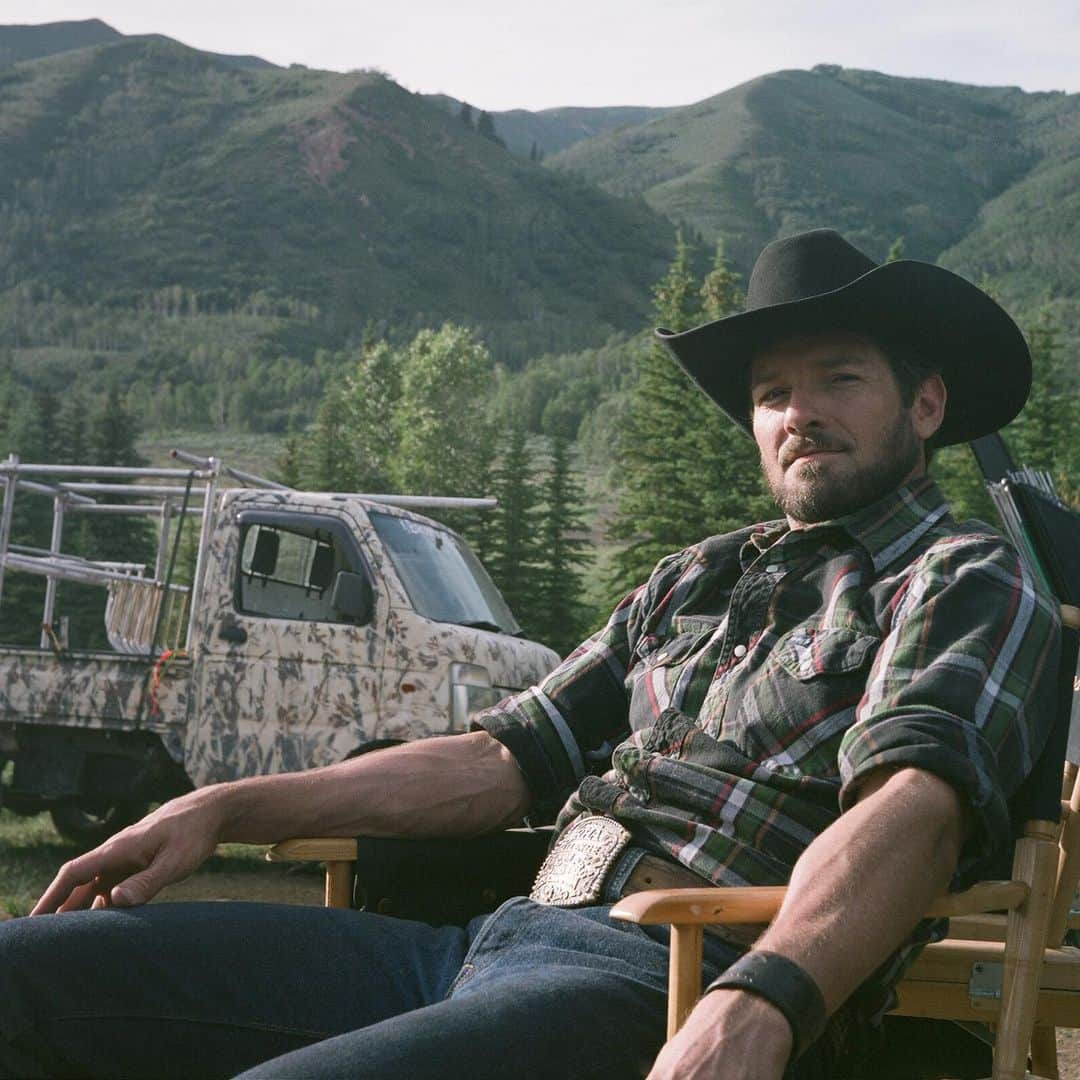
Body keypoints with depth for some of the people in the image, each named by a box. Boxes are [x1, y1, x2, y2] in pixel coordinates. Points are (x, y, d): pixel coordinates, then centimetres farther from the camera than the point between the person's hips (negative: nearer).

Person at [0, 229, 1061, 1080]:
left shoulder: (967, 581, 5)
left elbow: (915, 806, -14)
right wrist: (226, 809, 13)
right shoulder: (695, 581, 25)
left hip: (678, 981, -7)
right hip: (492, 940, 7)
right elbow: (506, 761, 21)